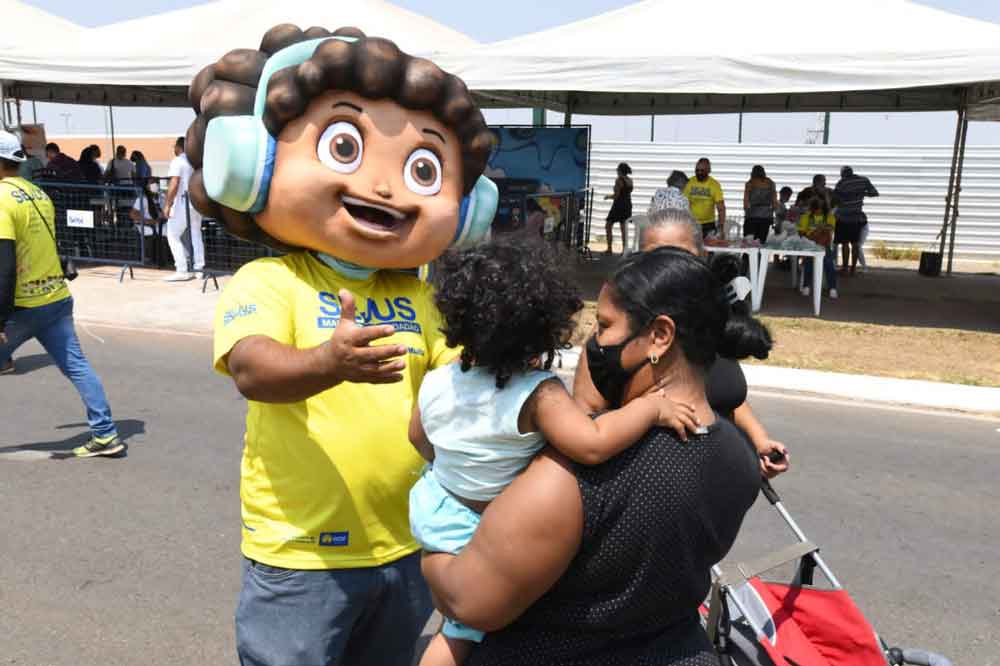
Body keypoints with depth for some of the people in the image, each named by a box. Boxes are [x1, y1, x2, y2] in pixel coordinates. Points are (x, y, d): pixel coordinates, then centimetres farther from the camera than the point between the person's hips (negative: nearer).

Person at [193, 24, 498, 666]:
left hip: (404, 546, 6)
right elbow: (252, 370, -29)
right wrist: (329, 363, -49)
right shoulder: (267, 281, -13)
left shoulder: (418, 295, 6)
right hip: (300, 554, -5)